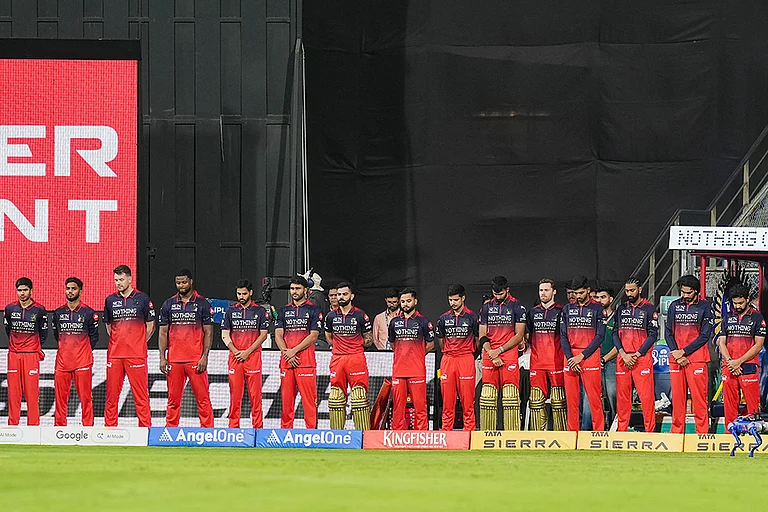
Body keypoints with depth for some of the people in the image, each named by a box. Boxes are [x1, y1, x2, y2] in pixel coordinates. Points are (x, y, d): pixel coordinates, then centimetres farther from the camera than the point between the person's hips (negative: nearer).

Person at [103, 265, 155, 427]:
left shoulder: (142, 299, 2)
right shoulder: (110, 300, 10)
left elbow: (150, 326, 7)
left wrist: (138, 344, 6)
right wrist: (118, 342, 13)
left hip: (137, 355, -3)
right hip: (114, 355, 3)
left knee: (141, 395, -4)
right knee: (111, 394, 3)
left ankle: (145, 428, -1)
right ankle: (109, 428, 8)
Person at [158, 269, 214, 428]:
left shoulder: (202, 304, 3)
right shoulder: (169, 304, 10)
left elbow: (208, 333, 2)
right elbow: (163, 333, 11)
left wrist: (204, 357, -7)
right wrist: (162, 358, 2)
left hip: (196, 360, -2)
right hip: (174, 360, 2)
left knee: (202, 398, -4)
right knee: (173, 399, 5)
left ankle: (207, 430, 0)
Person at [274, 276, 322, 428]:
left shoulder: (313, 310, 4)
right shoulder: (283, 311, 16)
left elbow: (313, 336, -4)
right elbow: (278, 336, 10)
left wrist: (293, 351, -12)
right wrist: (287, 353, -6)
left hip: (306, 361, -4)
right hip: (286, 361, 4)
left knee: (309, 398, -8)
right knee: (286, 399, 4)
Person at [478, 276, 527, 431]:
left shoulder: (517, 307, 2)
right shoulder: (486, 308, 13)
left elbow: (519, 336, -2)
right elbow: (482, 336, 11)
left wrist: (499, 350, -9)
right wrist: (491, 354, -5)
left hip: (509, 354, -4)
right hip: (489, 356, 4)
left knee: (510, 394, -9)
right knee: (487, 395, 1)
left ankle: (512, 433, -9)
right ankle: (487, 433, 3)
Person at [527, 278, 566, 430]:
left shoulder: (561, 312, 3)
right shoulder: (533, 312, 14)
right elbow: (528, 336, 21)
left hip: (556, 361, -4)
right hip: (537, 361, 4)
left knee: (558, 400, -4)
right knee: (537, 399, 1)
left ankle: (560, 433, -2)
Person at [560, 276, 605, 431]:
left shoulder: (597, 309, 3)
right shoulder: (567, 309, 13)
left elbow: (600, 336, -3)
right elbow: (563, 336, 10)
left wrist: (582, 356, -10)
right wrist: (570, 358, -4)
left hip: (590, 358, -3)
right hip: (570, 359, 3)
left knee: (594, 398, -7)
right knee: (571, 398, 3)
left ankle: (598, 430, -5)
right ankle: (572, 432, 6)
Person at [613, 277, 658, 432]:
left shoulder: (649, 309, 1)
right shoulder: (621, 309, 13)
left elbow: (653, 335, -5)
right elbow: (615, 334, 10)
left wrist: (636, 355, -11)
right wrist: (623, 354, -5)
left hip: (642, 358, -4)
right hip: (622, 359, 4)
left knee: (646, 395, -7)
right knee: (622, 396, 4)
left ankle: (650, 430, -4)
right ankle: (621, 430, 9)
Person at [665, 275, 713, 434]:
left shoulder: (704, 307, 1)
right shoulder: (674, 306, 12)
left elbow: (705, 335, -5)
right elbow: (668, 333, 11)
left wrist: (684, 352, -10)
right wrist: (675, 353, -4)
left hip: (696, 359, -4)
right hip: (676, 360, 4)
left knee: (699, 397, -6)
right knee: (677, 397, 5)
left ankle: (702, 432, -4)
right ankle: (676, 431, 10)